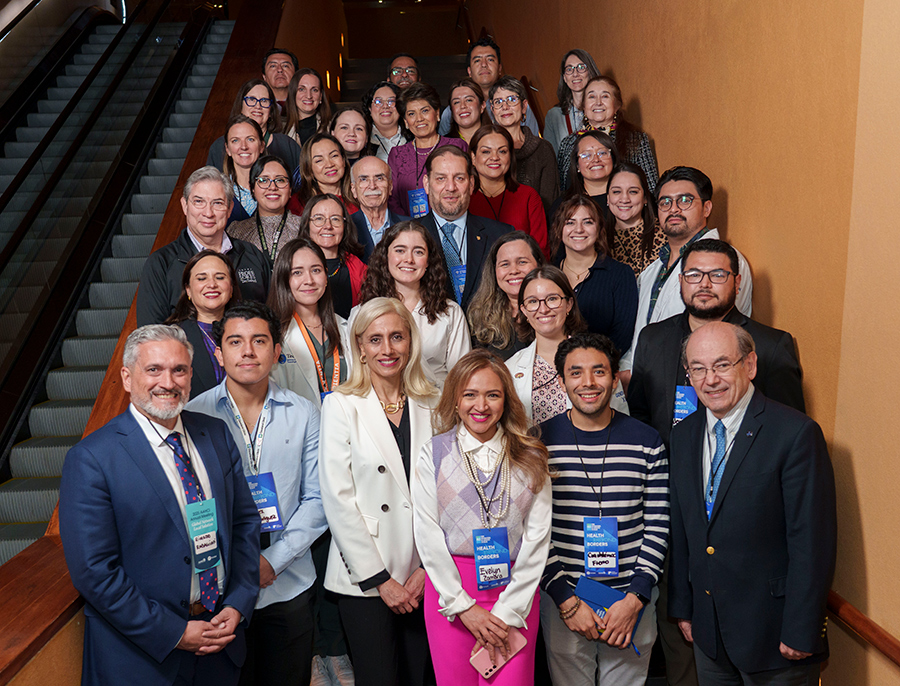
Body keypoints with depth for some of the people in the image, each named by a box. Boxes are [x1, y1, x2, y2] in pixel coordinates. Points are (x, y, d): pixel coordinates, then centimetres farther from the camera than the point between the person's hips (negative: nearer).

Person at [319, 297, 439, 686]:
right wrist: (380, 580, -9)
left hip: (425, 577, 3)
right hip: (364, 579, -3)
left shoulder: (431, 406, 5)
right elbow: (337, 499, -8)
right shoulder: (341, 406, -4)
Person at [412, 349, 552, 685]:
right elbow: (427, 534, -3)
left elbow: (538, 536, -1)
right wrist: (462, 606, -7)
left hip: (516, 591, 0)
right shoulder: (434, 453, 0)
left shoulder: (530, 458, 2)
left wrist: (508, 612, -6)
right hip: (449, 588, 0)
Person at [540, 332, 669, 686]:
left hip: (632, 599, 1)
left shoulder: (647, 442, -1)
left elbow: (658, 527, 0)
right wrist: (567, 600, -9)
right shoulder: (540, 442, -5)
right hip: (561, 597, -1)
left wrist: (635, 599, -8)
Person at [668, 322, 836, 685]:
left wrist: (801, 633, -16)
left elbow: (813, 542, -16)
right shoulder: (683, 436, 4)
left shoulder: (797, 433, -16)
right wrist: (682, 607, 10)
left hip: (772, 632, -5)